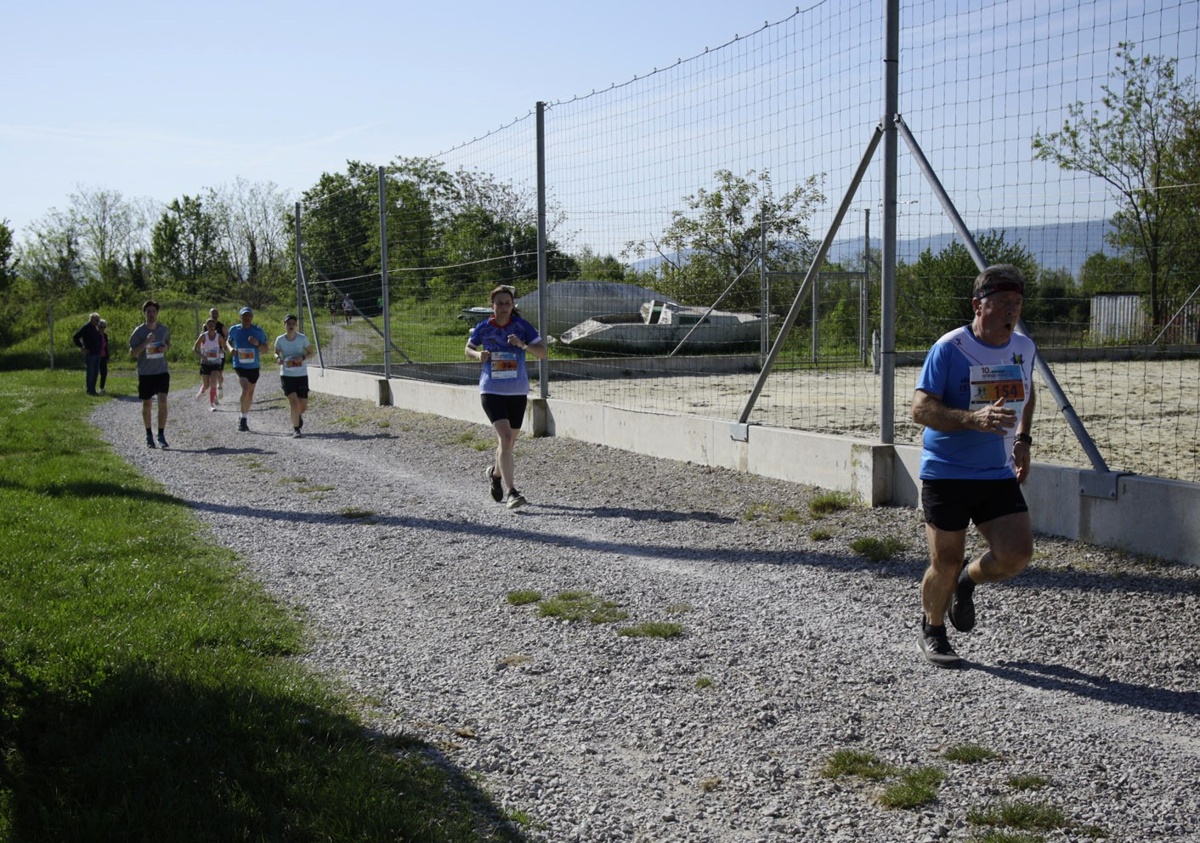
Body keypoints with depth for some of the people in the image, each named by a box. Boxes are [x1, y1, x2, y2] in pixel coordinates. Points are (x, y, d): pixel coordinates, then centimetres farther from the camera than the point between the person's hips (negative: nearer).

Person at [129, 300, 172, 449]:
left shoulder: (164, 329, 2)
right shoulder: (139, 331, -7)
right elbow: (132, 353, -10)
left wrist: (166, 347, -3)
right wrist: (146, 342, -23)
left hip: (162, 371, 1)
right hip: (145, 373, -1)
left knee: (163, 402, -12)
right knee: (146, 404, 9)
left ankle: (161, 435, -6)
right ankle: (149, 436, 22)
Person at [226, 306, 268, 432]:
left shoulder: (258, 331, -3)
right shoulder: (234, 330, -2)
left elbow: (265, 348, 2)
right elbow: (228, 341, 16)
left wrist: (257, 343, -18)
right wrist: (230, 348, -6)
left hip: (254, 367, 2)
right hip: (239, 366, -2)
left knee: (250, 393, 13)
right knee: (245, 389, -23)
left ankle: (244, 418, 33)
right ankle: (243, 419, -12)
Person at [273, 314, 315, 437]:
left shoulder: (302, 338, -6)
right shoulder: (280, 340, -4)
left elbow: (310, 352, 4)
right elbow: (276, 352, 12)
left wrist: (303, 357, -16)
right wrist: (278, 358, -12)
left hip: (302, 375, 1)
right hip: (286, 375, -1)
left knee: (303, 405, 4)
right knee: (293, 402, -14)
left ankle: (299, 415, 41)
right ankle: (296, 429, 1)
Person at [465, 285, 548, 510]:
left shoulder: (522, 326, -5)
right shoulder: (482, 328, -3)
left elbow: (543, 353, -10)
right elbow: (469, 349, 14)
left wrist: (523, 345, -28)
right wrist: (479, 355, -9)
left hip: (518, 392, 2)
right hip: (491, 391, -2)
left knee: (509, 441, 15)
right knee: (505, 438, -19)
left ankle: (495, 473, 46)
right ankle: (511, 492, -18)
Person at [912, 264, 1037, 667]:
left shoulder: (1024, 348, 5)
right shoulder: (949, 349, -13)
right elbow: (921, 409, -20)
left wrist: (1022, 439, 17)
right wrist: (974, 419, -34)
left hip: (1000, 475, 5)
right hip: (946, 472, -4)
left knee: (1016, 554, -10)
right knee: (946, 563, -1)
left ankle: (967, 582, 22)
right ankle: (932, 631, 27)